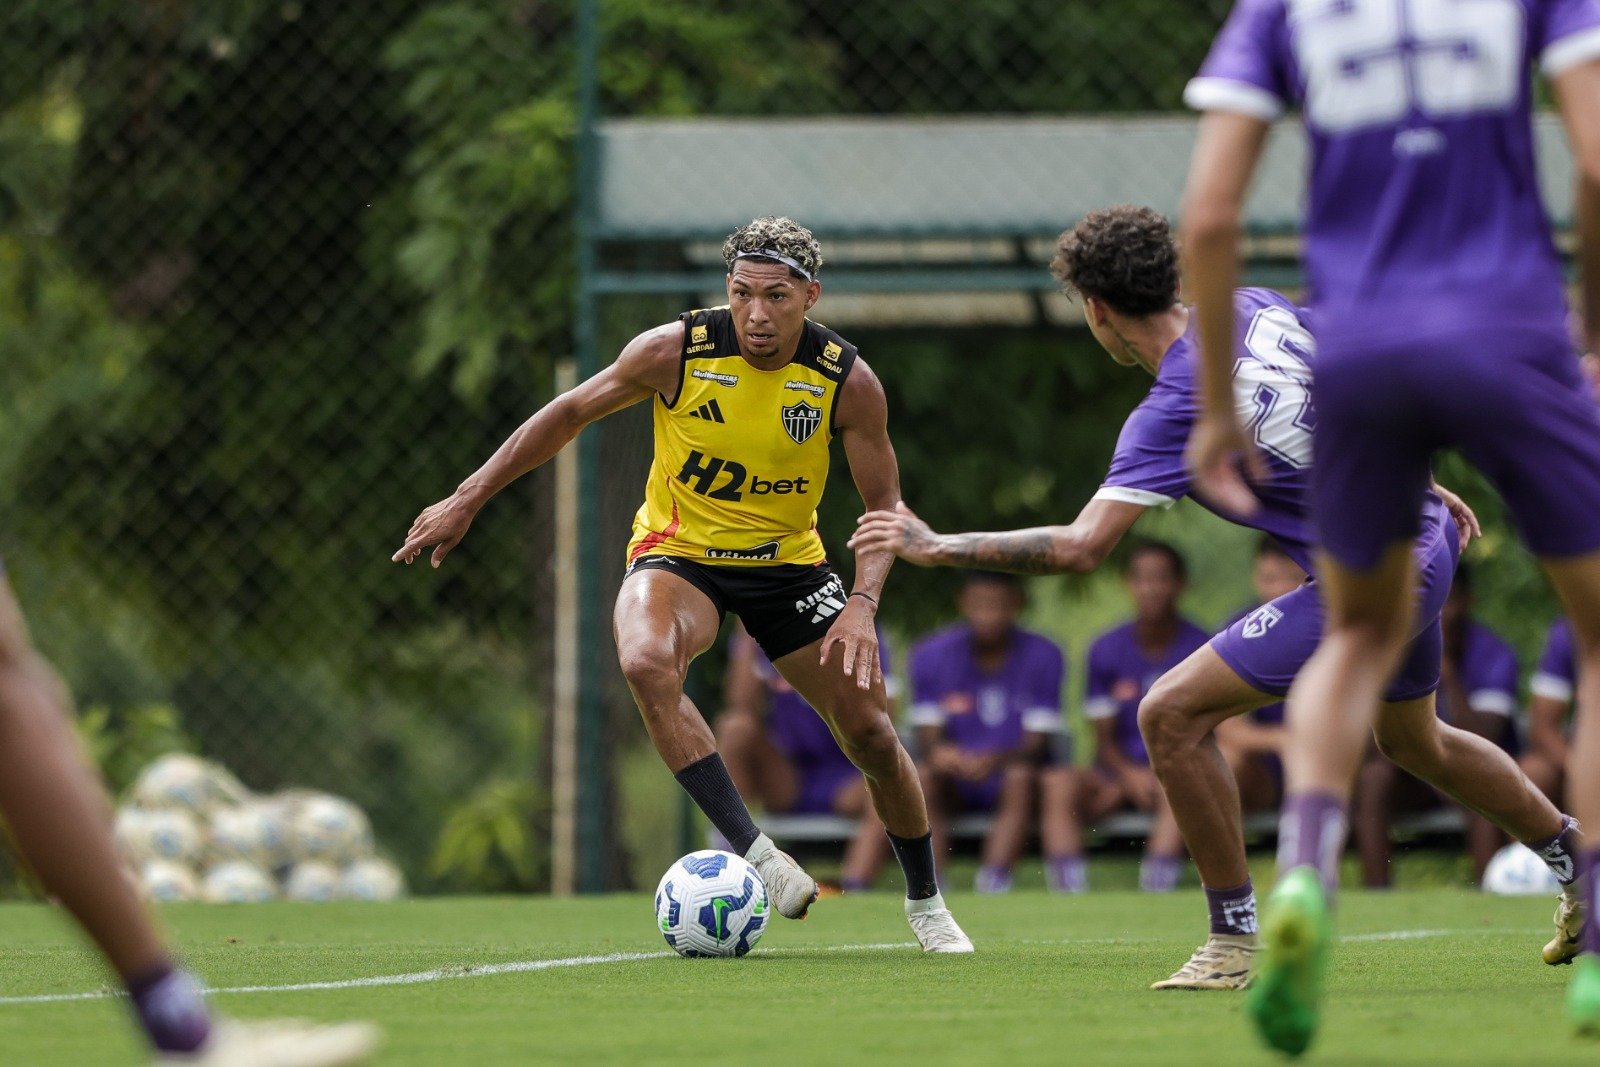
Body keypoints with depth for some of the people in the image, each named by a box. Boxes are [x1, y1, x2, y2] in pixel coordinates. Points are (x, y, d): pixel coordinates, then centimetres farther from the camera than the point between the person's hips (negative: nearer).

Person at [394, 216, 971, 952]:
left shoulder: (847, 381, -16)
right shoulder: (675, 352, -19)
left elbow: (883, 502, -7)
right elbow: (571, 413, -4)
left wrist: (863, 604, -24)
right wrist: (467, 501, -4)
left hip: (788, 561, 2)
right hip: (678, 552, -2)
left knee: (871, 731, 0)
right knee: (646, 663, -36)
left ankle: (925, 903, 26)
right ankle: (751, 851, -34)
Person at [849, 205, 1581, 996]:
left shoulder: (1173, 414, -22)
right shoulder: (1252, 309, 0)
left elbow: (1080, 548, -27)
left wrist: (937, 547, -21)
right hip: (1428, 543, 9)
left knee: (1172, 714, -9)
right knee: (1414, 739, 34)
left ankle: (1236, 942, -3)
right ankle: (1575, 862, 50)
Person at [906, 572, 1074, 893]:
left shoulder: (1041, 656, -7)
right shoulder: (933, 654, -2)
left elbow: (1038, 743, -12)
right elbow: (928, 737, -6)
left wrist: (995, 760, -34)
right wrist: (938, 753, -32)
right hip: (955, 784, 1)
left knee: (1020, 777, -34)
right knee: (923, 777, -31)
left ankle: (993, 884, -38)